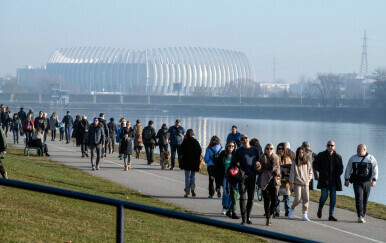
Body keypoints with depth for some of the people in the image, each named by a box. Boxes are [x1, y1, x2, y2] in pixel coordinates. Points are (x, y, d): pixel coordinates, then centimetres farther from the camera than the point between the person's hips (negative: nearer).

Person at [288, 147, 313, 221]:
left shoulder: (307, 163, 7)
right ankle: (292, 209, 18)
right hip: (297, 183, -3)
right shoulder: (295, 163, 0)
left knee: (306, 199, -4)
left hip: (306, 184, 3)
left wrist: (308, 179, 5)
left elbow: (310, 172, 17)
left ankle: (305, 215, 0)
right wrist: (292, 183, -3)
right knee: (298, 198, -10)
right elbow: (292, 173, 0)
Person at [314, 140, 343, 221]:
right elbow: (315, 165, 4)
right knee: (324, 195, -11)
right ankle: (320, 209, 18)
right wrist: (322, 172, -5)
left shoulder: (338, 157, 11)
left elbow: (340, 168, 16)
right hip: (324, 180, -2)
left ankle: (331, 215, 2)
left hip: (334, 180, 2)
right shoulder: (321, 155, 5)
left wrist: (338, 174, -1)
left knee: (333, 197, -2)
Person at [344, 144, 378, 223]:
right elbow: (348, 169, 11)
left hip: (367, 182, 1)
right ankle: (360, 217, -21)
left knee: (365, 200, 6)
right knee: (359, 199, -16)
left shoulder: (371, 159, 1)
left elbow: (375, 170, -4)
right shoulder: (353, 158, 5)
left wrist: (374, 180, -17)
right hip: (357, 182, -1)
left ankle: (362, 217, 18)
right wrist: (346, 179, 5)